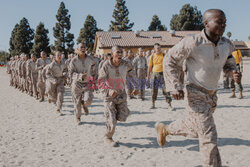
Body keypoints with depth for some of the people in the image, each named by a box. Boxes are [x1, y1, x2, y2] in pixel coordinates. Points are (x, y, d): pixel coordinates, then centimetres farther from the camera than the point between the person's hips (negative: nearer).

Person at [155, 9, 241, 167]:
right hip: (196, 94, -7)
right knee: (209, 136, -7)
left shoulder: (227, 44, -1)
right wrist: (175, 87, -17)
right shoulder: (193, 43, -21)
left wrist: (233, 71, -4)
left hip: (212, 95, 8)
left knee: (195, 128, 24)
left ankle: (164, 129, 47)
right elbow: (170, 60, -11)